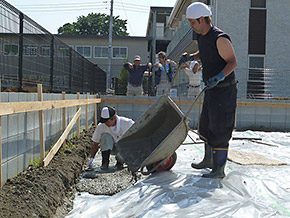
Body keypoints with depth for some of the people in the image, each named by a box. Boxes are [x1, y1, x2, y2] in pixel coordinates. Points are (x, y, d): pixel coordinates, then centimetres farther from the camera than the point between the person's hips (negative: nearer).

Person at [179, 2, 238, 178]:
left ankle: (219, 169, 4)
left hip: (224, 89, -10)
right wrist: (191, 57, 8)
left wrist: (220, 76, -34)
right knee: (206, 125, 19)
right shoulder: (202, 36, 8)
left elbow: (233, 62, -19)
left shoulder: (220, 38, -20)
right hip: (212, 89, 10)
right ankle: (209, 159, 36)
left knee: (219, 129, -6)